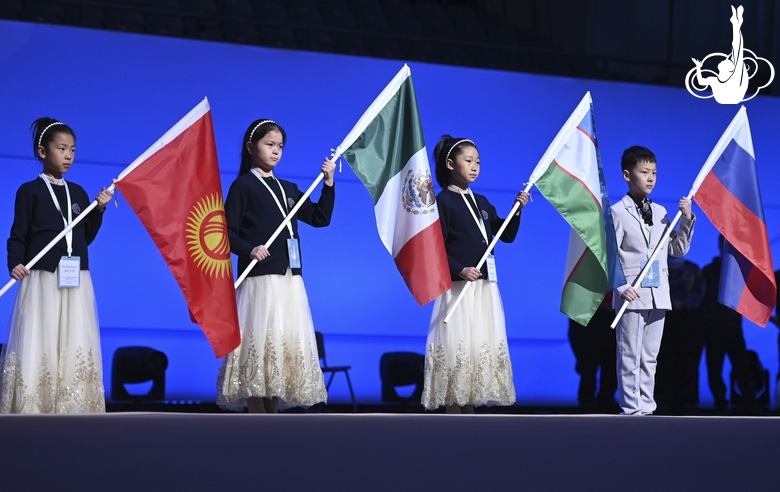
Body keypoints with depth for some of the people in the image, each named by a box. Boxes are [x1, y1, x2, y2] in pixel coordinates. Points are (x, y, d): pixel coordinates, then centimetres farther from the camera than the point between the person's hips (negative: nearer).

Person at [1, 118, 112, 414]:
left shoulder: (78, 193, 14)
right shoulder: (29, 192, 0)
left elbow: (86, 237, 14)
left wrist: (99, 209, 2)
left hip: (77, 281, 5)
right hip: (42, 280, -4)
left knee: (76, 347, 1)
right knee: (38, 345, -6)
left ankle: (73, 410, 4)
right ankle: (31, 410, -3)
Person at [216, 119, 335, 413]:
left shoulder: (288, 189, 19)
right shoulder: (243, 186, 0)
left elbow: (320, 218, 16)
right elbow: (228, 234, -6)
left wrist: (328, 183, 8)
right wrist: (249, 249, -23)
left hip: (290, 281, 7)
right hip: (260, 279, -7)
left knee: (287, 344, 6)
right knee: (258, 344, -10)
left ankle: (273, 417, 12)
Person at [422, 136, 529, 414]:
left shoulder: (481, 202, 15)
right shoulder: (443, 202, -6)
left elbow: (507, 236, 16)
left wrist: (517, 211, 1)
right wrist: (460, 270, -24)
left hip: (485, 288, 7)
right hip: (458, 288, -7)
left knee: (481, 347, 7)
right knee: (457, 347, -7)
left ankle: (469, 415, 13)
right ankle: (454, 420, -3)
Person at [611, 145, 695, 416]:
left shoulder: (660, 212, 13)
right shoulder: (617, 212, -4)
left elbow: (678, 249, 16)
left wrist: (687, 219, 4)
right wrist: (621, 287, -18)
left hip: (658, 296, 6)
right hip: (632, 296, -6)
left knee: (649, 357, 9)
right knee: (630, 357, -2)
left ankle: (646, 408, 14)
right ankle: (631, 409, 2)